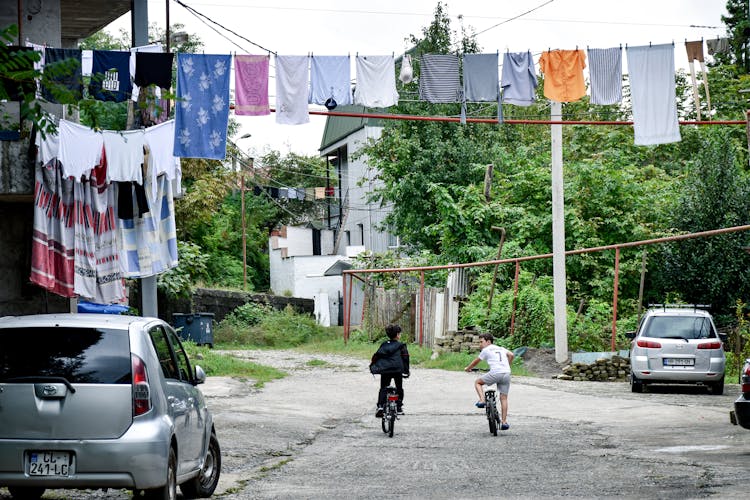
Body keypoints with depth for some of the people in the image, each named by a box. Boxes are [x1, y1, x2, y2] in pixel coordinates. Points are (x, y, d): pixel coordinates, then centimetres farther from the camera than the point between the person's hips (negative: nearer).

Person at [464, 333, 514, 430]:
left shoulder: (486, 350, 10)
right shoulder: (501, 348, 24)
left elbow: (476, 361, 18)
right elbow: (511, 355, 12)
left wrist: (468, 368, 36)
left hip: (495, 373, -5)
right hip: (506, 374, 5)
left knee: (477, 382, 18)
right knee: (504, 398, 10)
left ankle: (482, 400, 0)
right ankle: (504, 422, 6)